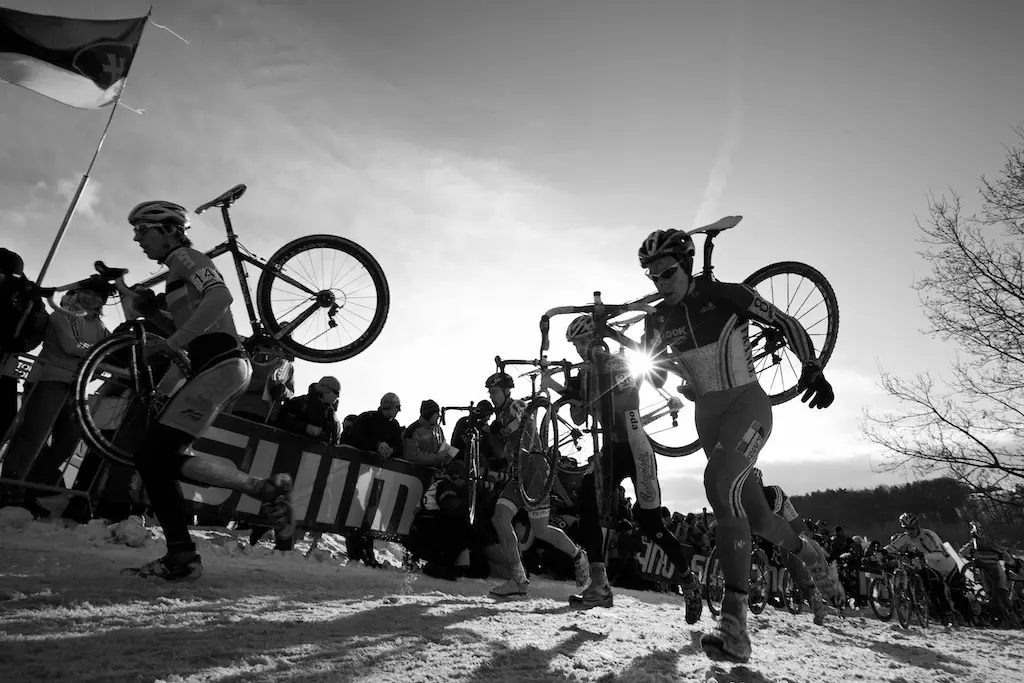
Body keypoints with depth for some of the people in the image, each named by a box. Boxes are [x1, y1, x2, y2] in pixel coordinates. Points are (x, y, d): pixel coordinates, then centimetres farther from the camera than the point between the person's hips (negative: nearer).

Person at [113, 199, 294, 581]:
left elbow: (221, 297, -22)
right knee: (153, 457, 6)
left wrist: (171, 343, -20)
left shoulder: (185, 257, -2)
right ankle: (181, 558, 8)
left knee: (155, 456, -14)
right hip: (217, 368, 10)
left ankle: (266, 489, -13)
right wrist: (143, 307, 18)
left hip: (220, 366, -10)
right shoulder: (178, 270, 28)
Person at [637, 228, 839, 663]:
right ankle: (810, 556, 46)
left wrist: (812, 368, -16)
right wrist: (649, 362, -14)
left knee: (719, 481, -32)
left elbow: (785, 324, -4)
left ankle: (734, 624, -30)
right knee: (754, 514, 12)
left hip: (747, 403, -5)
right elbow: (655, 380, 8)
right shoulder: (658, 320, 3)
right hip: (707, 414, 6)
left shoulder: (724, 295, -10)